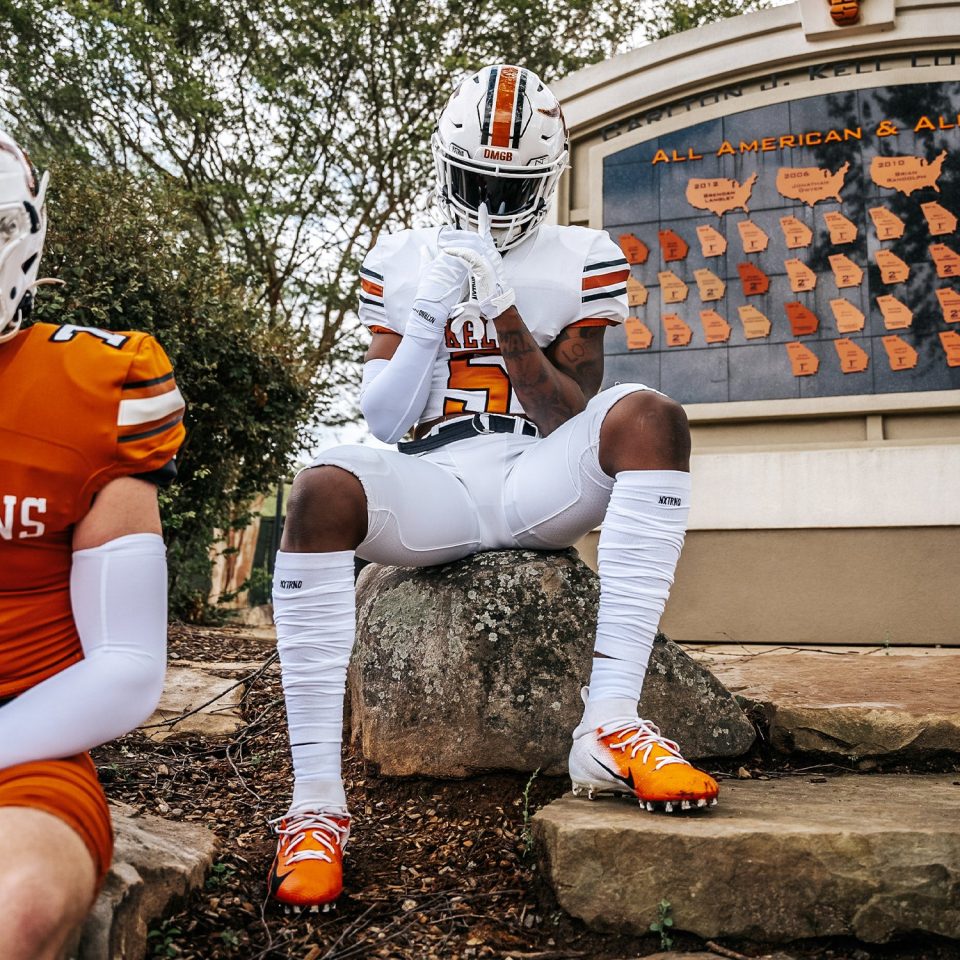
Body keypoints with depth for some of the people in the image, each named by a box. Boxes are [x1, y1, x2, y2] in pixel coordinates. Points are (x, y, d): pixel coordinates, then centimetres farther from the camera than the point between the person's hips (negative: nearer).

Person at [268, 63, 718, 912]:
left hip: (540, 486, 0)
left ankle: (611, 723, -34)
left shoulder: (584, 262, 9)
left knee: (647, 416, -29)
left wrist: (506, 315, -14)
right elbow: (384, 420, 7)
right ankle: (317, 796, -28)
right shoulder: (400, 262, 12)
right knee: (323, 490, -32)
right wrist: (427, 319, -9)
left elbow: (571, 418, -1)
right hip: (435, 487, 0)